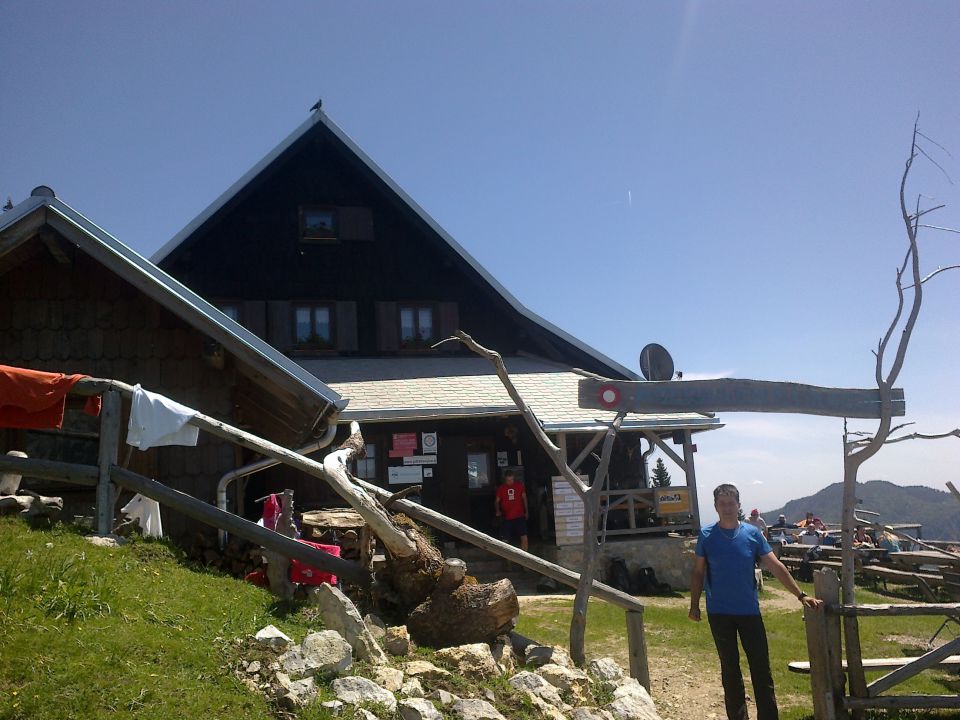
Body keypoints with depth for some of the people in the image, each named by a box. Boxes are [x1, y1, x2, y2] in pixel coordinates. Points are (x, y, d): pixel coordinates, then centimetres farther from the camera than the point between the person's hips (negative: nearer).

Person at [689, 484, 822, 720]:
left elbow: (776, 567, -2)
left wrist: (801, 595, -7)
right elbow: (698, 572, 3)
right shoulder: (706, 535, -4)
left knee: (761, 669, 2)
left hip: (749, 611, 1)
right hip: (719, 613, 0)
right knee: (730, 669, 10)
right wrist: (694, 605, 1)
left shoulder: (752, 533, -3)